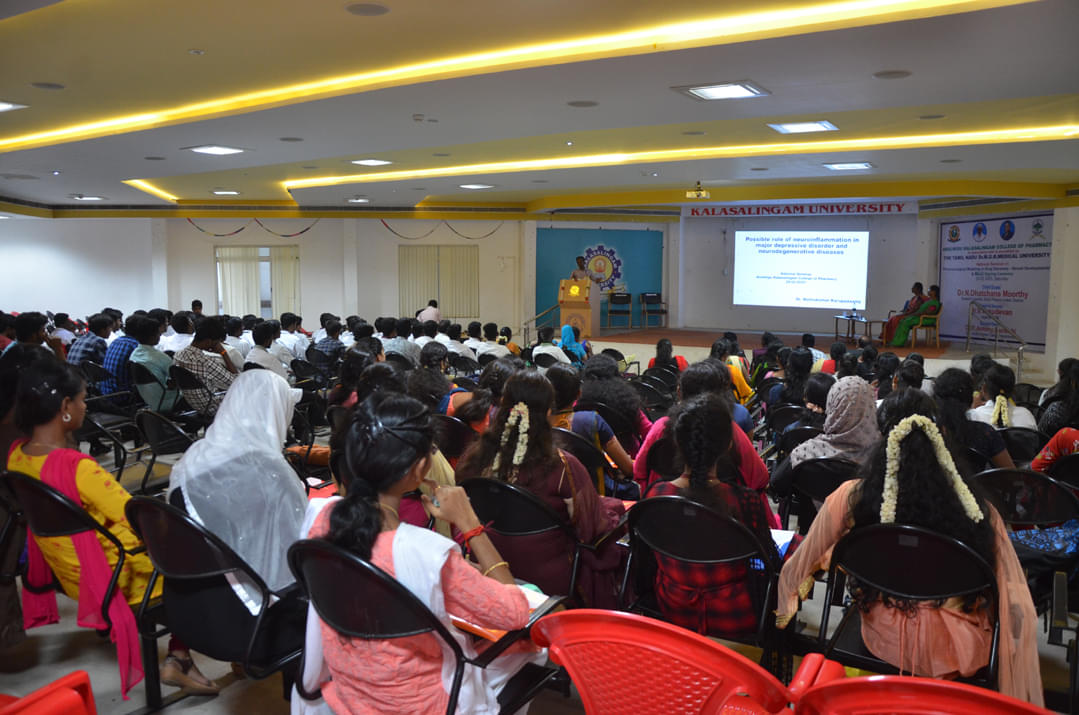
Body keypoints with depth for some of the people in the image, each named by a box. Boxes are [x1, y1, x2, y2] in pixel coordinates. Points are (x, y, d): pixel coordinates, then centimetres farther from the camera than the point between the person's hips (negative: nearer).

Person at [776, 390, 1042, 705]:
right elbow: (1018, 607, -14)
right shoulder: (977, 509, -18)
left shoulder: (851, 498, -17)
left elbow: (796, 570, -5)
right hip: (961, 649, 0)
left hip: (886, 642, 1)